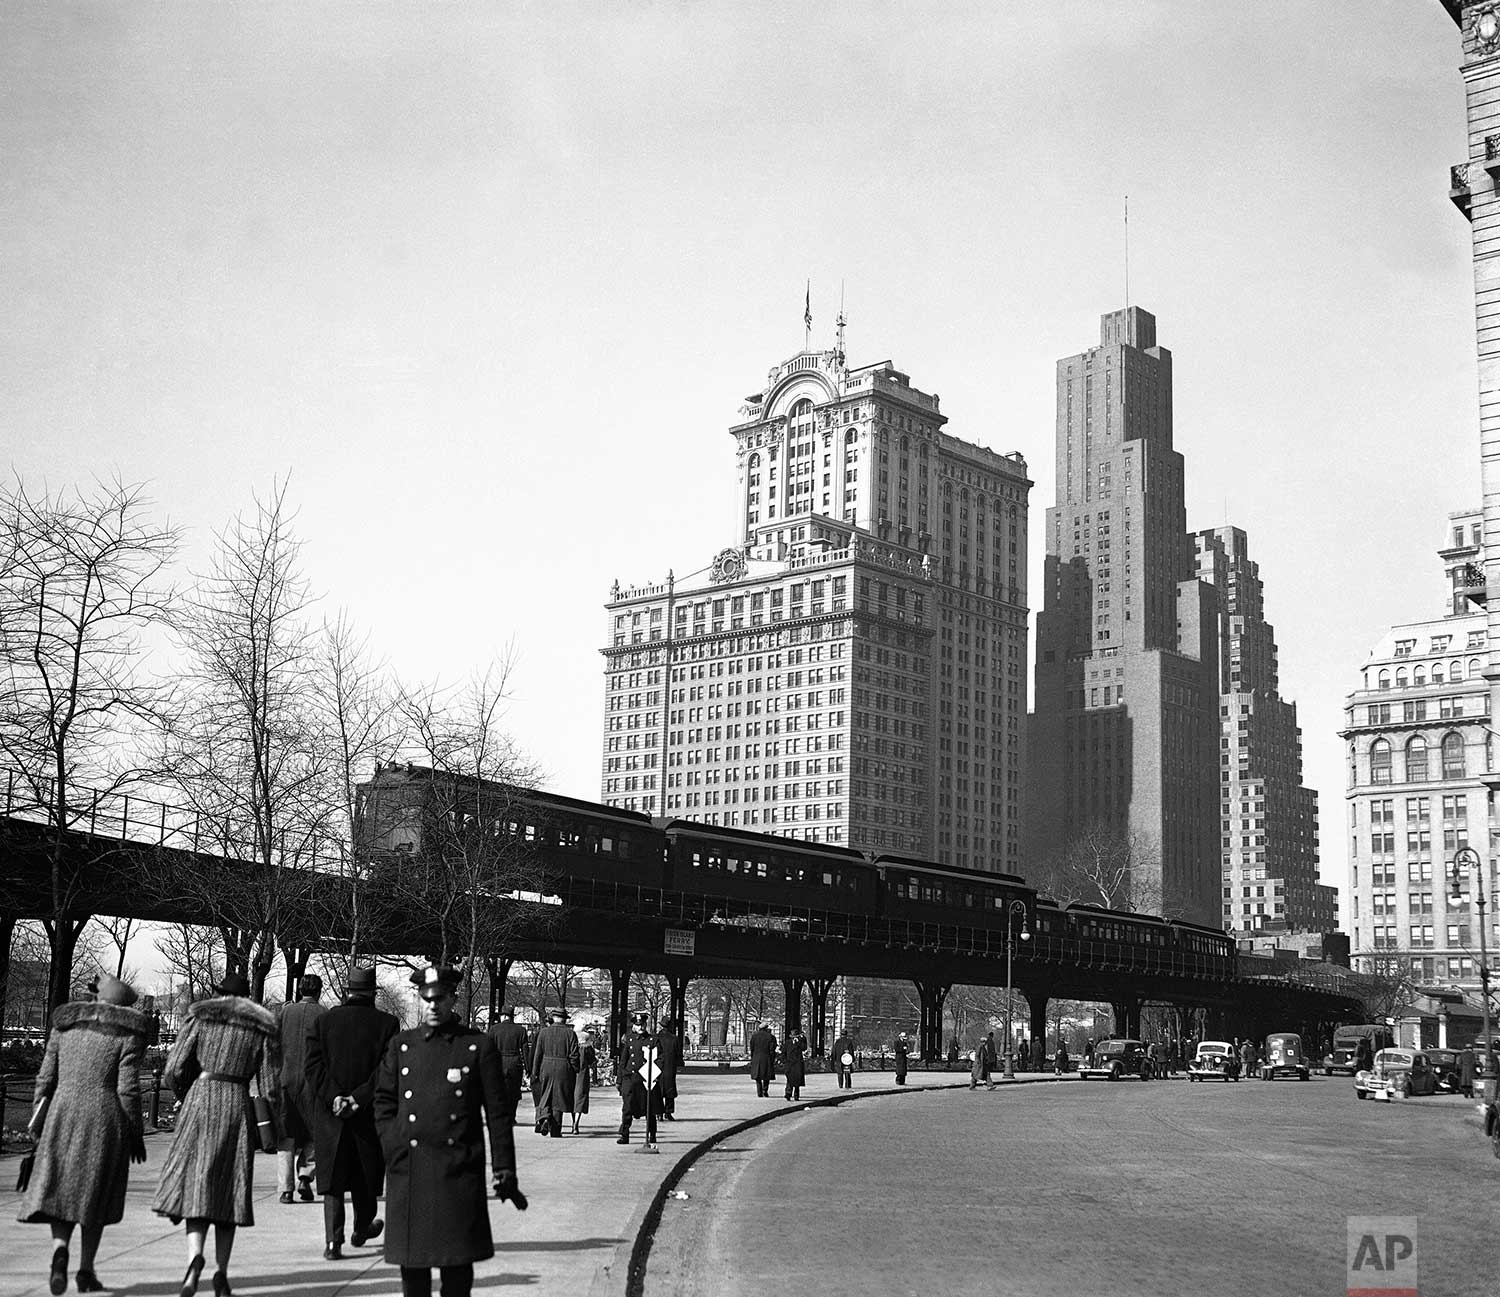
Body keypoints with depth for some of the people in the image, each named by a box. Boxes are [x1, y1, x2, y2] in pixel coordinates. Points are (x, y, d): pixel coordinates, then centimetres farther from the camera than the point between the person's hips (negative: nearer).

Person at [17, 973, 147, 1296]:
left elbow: (46, 1077, 7)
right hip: (106, 1118, -2)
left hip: (63, 1114, 2)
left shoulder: (65, 1024, 8)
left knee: (59, 1189, 8)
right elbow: (128, 1087, -8)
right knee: (94, 1194, 9)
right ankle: (86, 1270, 8)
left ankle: (60, 1248, -18)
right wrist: (135, 1133, 0)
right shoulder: (128, 1033, -2)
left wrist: (37, 1121, 16)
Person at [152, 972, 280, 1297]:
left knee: (197, 1183, -1)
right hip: (238, 1105, 1)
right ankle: (221, 1271, 5)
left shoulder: (200, 1017, 5)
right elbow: (270, 1090, 4)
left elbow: (174, 1070, 1)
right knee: (229, 1187, 9)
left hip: (200, 1102, -1)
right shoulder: (264, 1029, 7)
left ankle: (195, 1256, -24)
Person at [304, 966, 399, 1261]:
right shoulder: (386, 1023, -3)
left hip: (329, 1114, 1)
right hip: (369, 1115, -1)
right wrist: (360, 1098, -13)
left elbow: (314, 1065, -5)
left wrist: (333, 1097, -12)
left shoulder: (324, 1021, 2)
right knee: (365, 1177, 16)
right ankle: (362, 1229, 34)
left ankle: (333, 1241, -5)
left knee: (333, 1180, 5)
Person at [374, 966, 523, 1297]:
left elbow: (497, 1113, 2)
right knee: (411, 1258, 6)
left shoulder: (480, 1046, 3)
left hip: (459, 1170, -2)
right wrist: (393, 1149, 1)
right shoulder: (400, 1044, 11)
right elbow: (384, 1101, 14)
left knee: (458, 1260, -1)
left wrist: (504, 1170, -1)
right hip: (408, 1170, 2)